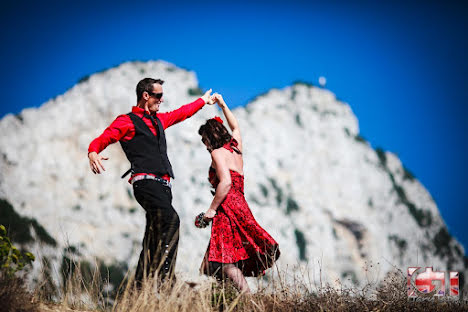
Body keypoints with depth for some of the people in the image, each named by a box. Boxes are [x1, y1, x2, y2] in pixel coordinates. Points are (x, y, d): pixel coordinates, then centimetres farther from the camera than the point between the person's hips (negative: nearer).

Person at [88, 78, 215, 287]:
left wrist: (203, 100, 59)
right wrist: (93, 153, -29)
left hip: (162, 184, 8)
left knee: (155, 237, 0)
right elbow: (101, 139, -6)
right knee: (170, 219, -29)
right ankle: (161, 277, -34)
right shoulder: (127, 122, 4)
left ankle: (142, 285, 1)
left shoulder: (158, 120, 27)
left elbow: (181, 113, 46)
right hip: (145, 182, -8)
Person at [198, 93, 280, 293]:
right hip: (240, 206, 9)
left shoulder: (218, 152, -5)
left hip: (228, 209, -9)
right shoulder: (235, 147, 17)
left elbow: (226, 182, -18)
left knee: (226, 261, -14)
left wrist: (212, 209, -15)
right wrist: (223, 106, 43)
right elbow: (235, 126, 39)